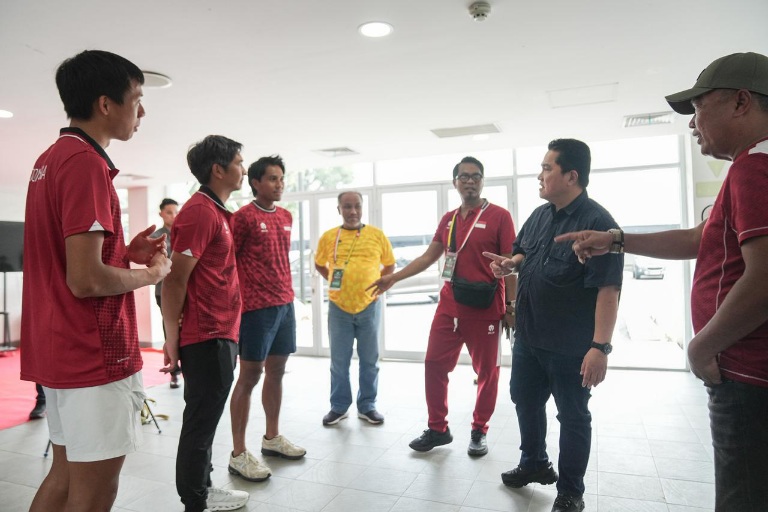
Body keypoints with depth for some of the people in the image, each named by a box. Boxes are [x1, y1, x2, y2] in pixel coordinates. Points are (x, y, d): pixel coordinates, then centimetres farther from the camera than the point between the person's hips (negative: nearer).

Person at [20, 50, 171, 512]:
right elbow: (86, 280, -25)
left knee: (66, 474, 21)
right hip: (95, 356, -10)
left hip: (59, 350, 10)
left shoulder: (50, 159, 13)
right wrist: (151, 273, -8)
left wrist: (126, 253, 9)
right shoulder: (87, 162, -19)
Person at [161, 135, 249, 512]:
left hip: (218, 335, 10)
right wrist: (172, 340, -16)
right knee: (200, 422, 3)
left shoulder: (216, 211, 15)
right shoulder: (200, 211, -16)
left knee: (205, 420, 18)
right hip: (206, 339, -10)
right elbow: (174, 281, -19)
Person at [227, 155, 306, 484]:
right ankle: (238, 453, 9)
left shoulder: (286, 216, 13)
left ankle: (272, 437, 29)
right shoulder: (244, 216, -8)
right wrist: (238, 299, -10)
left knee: (276, 371, 14)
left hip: (285, 303, 7)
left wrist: (288, 292, 16)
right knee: (250, 376, -1)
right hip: (257, 307, -7)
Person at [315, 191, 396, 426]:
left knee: (369, 360, 10)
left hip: (369, 307, 0)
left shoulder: (377, 234, 1)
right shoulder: (328, 237, 1)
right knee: (339, 361, 9)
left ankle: (367, 406, 24)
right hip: (339, 308, 0)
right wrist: (335, 281, 6)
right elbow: (319, 264, 16)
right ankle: (338, 406, 24)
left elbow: (389, 265, 12)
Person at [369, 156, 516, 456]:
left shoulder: (499, 217, -5)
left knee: (487, 371, 8)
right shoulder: (448, 220, 11)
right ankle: (437, 429, 22)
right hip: (450, 305, 5)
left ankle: (479, 432, 26)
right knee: (434, 364, 7)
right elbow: (428, 257, 15)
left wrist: (510, 307, -11)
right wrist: (394, 277, 9)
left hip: (485, 307, -5)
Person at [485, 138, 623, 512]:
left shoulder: (597, 222, -18)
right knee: (525, 401, 20)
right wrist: (510, 263, 0)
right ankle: (534, 463, 43)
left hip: (571, 345, -7)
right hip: (528, 336, 8)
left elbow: (608, 289, -23)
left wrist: (600, 346, -28)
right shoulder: (539, 215, 7)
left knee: (573, 417, 10)